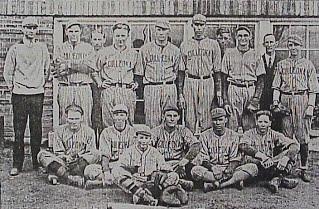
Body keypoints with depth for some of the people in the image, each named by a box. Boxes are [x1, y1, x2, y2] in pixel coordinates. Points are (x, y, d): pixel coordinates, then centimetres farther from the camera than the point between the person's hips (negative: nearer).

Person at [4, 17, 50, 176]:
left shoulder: (42, 48, 9)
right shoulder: (15, 49, 4)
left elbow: (47, 70, 16)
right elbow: (7, 71, 8)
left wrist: (42, 84, 11)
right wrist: (12, 87, 4)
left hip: (37, 94, 1)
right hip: (19, 94, -1)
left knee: (36, 130, 3)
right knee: (18, 131, -1)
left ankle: (37, 161, 13)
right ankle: (17, 164, 5)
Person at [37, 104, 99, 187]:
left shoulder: (89, 132, 3)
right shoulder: (59, 131, 6)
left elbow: (92, 153, 0)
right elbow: (58, 153, 3)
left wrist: (79, 156, -20)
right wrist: (65, 157, -20)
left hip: (81, 165, -1)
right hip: (63, 165, 1)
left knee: (96, 155, -29)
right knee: (42, 155, -20)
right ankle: (69, 178, -41)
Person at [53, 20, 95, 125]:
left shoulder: (88, 48, 12)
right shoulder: (59, 48, 14)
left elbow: (90, 67, -4)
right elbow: (58, 68, -2)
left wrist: (69, 64, -10)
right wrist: (79, 66, -13)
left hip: (84, 89, 0)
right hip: (65, 88, 1)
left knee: (85, 120, -2)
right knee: (64, 120, -1)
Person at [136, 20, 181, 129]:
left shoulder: (175, 50, 10)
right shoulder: (145, 49, 7)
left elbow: (176, 72, 14)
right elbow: (140, 72, 9)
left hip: (169, 88, 1)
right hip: (151, 88, -1)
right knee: (152, 121, -3)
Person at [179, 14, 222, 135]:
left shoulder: (213, 44, 9)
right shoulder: (185, 45, 11)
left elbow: (217, 70, 7)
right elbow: (181, 71, 9)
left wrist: (219, 92, 1)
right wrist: (180, 94, 3)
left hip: (207, 83, -1)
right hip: (190, 82, 1)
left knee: (205, 118, -2)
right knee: (190, 119, 1)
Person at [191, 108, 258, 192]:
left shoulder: (233, 135, 7)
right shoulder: (205, 136, 3)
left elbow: (235, 158, 1)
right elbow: (203, 159, -2)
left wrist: (231, 168, -21)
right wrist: (213, 168, -23)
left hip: (228, 170, 2)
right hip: (211, 171, -1)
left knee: (253, 168, -23)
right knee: (195, 170, -32)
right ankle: (235, 181, -27)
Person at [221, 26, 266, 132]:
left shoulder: (256, 55, 9)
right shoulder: (229, 53, 9)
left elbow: (260, 81, 6)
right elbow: (224, 79, 6)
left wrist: (255, 101, -6)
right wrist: (225, 101, -3)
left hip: (251, 90, 0)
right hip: (233, 90, 0)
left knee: (250, 128, -1)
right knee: (232, 125, -4)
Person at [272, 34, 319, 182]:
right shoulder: (281, 64, 16)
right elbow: (276, 86, 13)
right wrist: (275, 101, -1)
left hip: (302, 99, -1)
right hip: (285, 99, 2)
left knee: (303, 138, -3)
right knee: (286, 137, 1)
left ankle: (304, 169, 4)